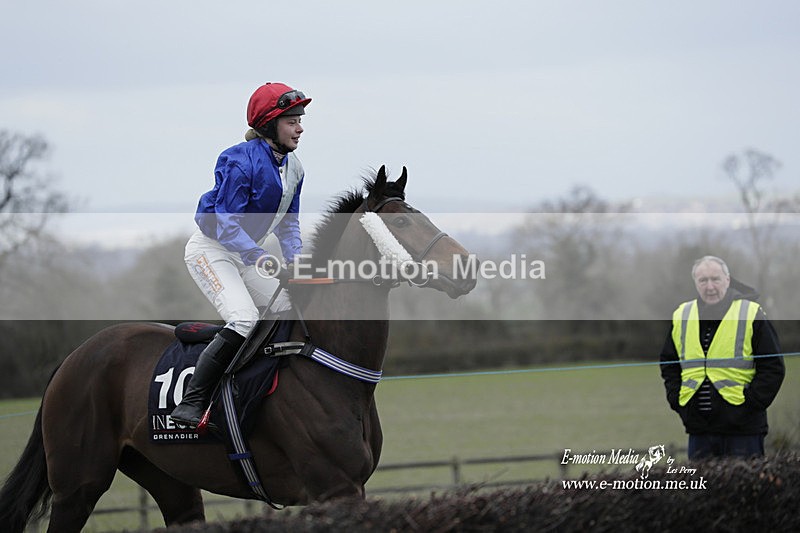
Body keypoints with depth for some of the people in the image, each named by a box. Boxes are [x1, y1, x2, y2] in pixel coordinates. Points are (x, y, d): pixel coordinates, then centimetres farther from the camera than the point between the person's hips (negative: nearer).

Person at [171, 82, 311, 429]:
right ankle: (191, 404, -27)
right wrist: (258, 256, -37)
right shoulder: (241, 162, -23)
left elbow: (287, 224, 10)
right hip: (210, 249, -9)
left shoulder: (293, 168, 4)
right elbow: (226, 224, -26)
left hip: (246, 254, 9)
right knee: (244, 320, -26)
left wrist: (295, 260, -7)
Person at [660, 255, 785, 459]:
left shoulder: (751, 315, -3)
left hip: (742, 427, -4)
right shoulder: (681, 316, 10)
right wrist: (676, 399, 6)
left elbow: (773, 366, -2)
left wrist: (751, 402, -11)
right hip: (698, 427, 4)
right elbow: (668, 364, 20)